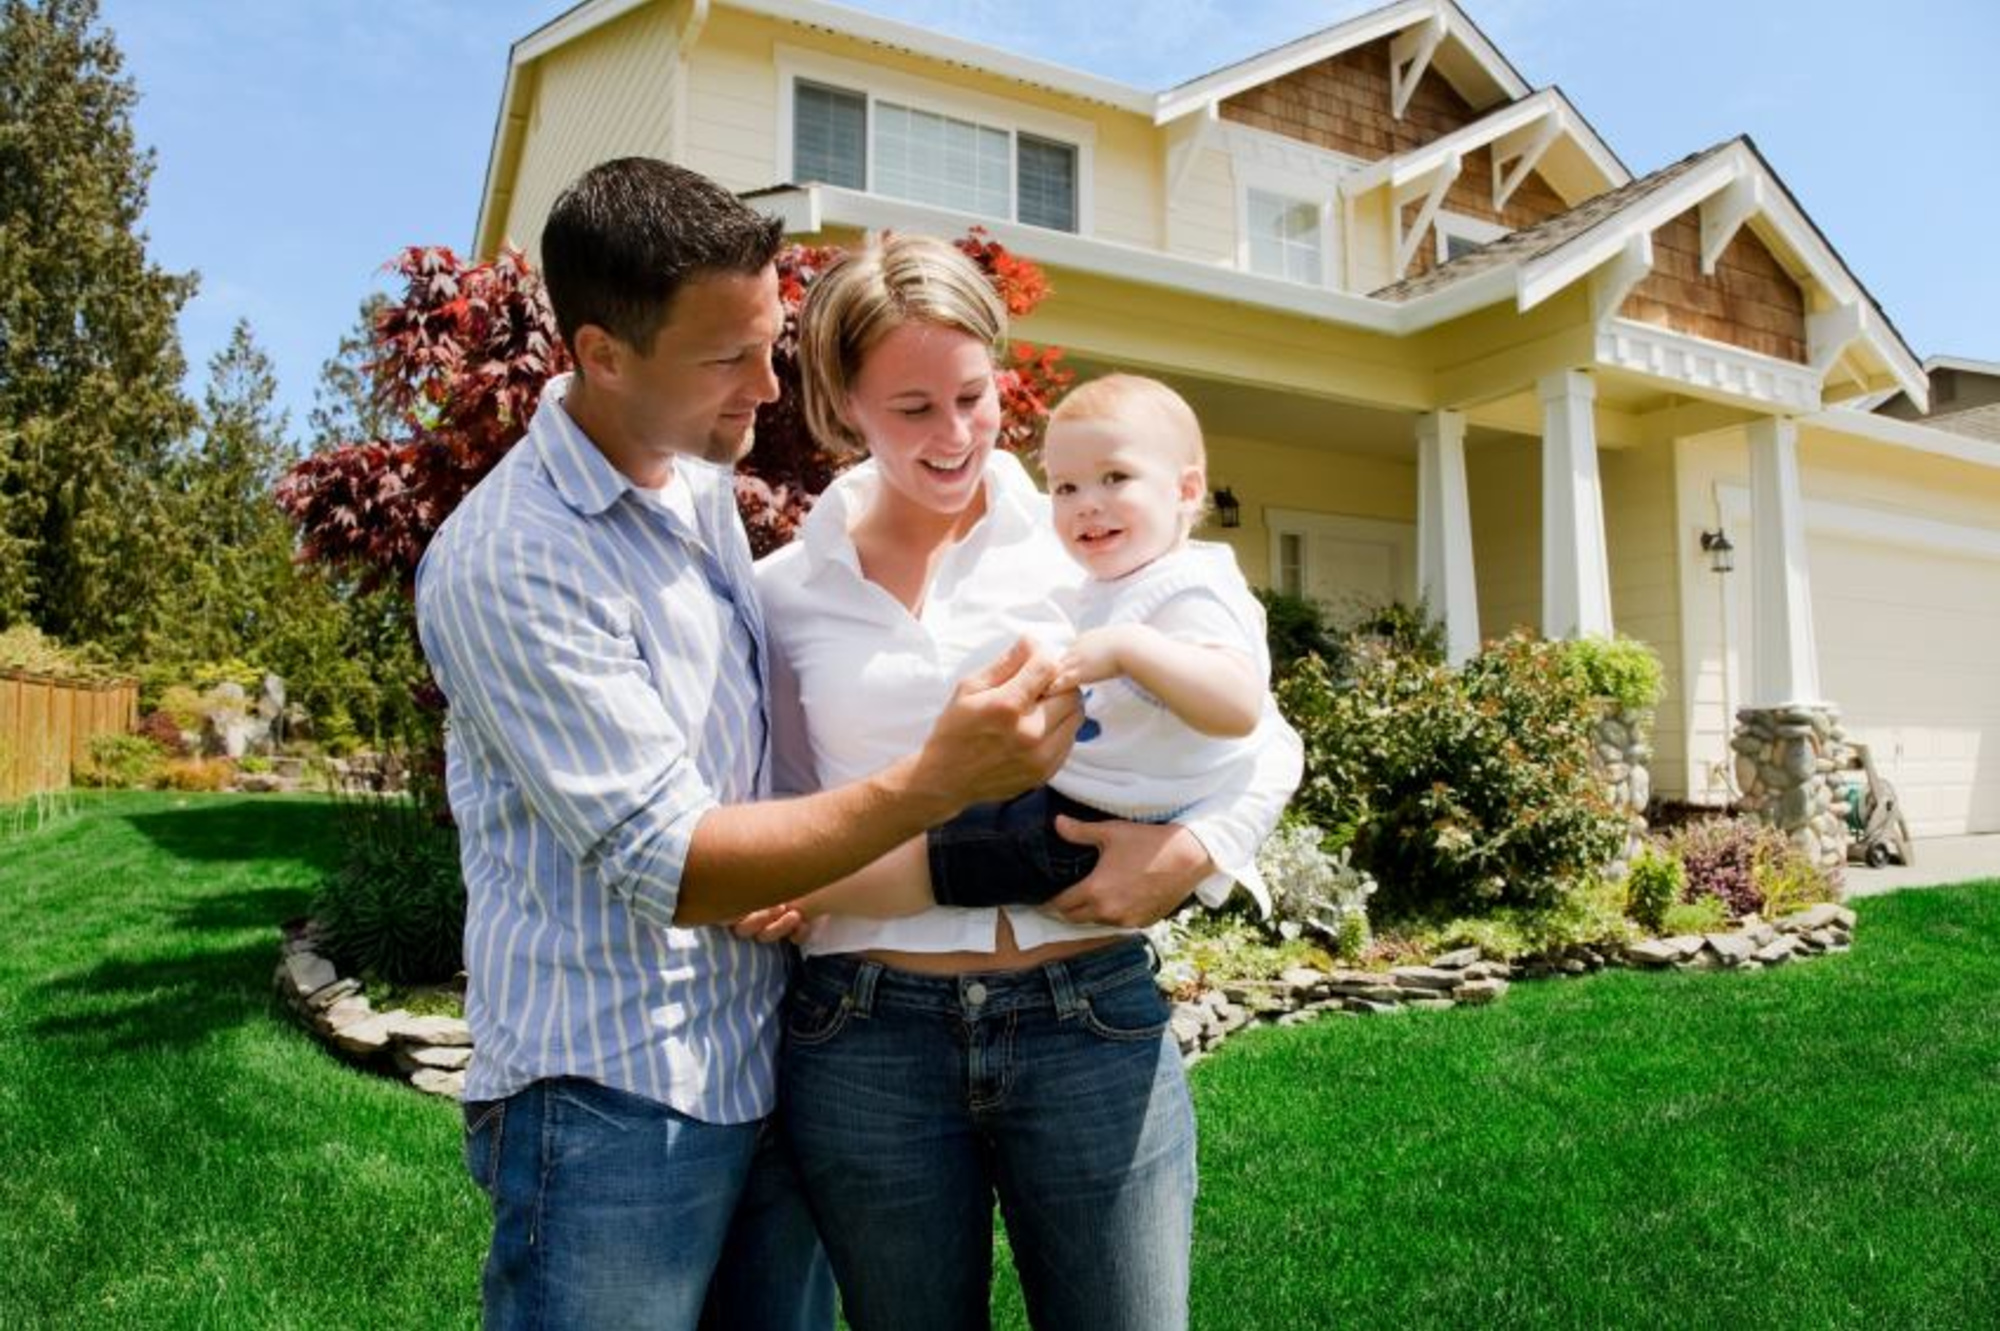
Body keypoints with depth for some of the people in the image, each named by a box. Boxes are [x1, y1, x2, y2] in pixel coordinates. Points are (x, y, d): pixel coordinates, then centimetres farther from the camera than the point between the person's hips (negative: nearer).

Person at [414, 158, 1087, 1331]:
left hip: (768, 1073, 7)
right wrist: (936, 782, -29)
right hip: (613, 1105, -7)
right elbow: (669, 866, -21)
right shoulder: (506, 562, -19)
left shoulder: (703, 485, 6)